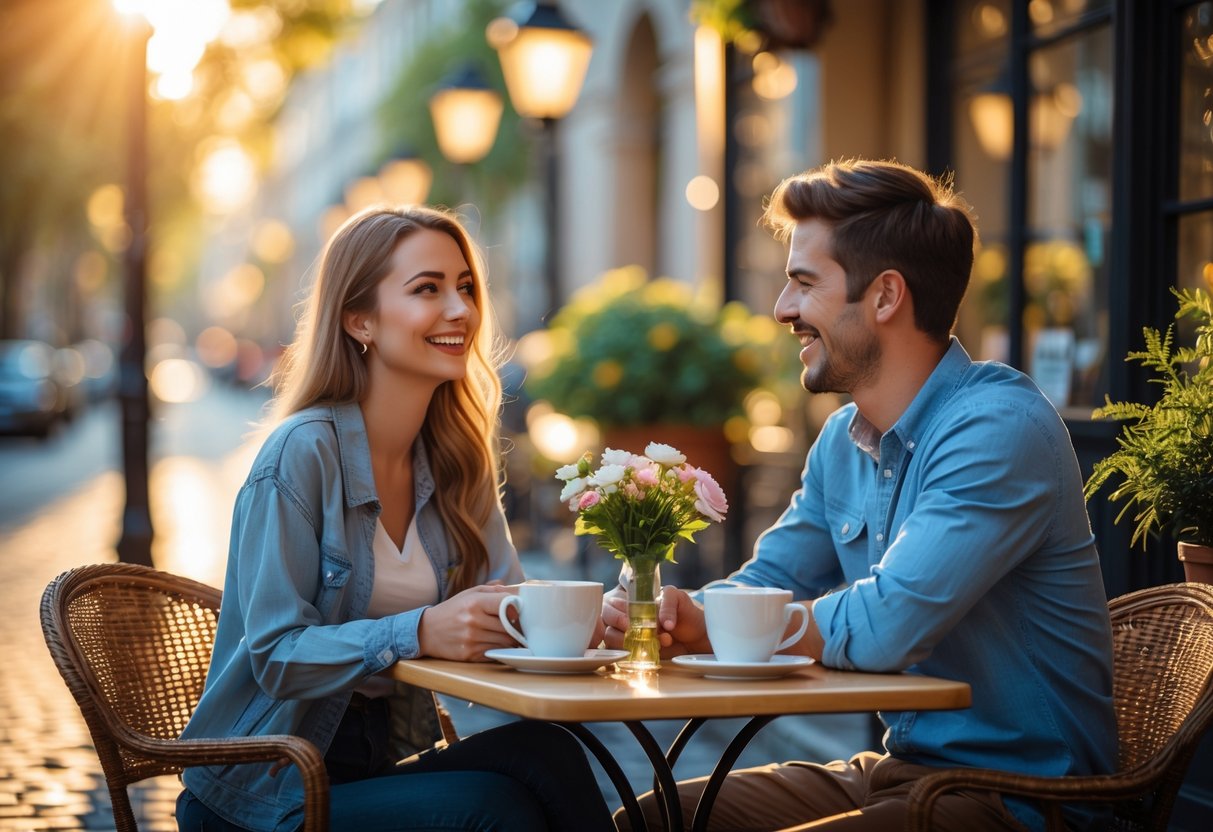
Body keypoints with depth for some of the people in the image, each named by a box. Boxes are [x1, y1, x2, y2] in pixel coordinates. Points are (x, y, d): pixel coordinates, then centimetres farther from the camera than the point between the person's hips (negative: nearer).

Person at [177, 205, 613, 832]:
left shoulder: (456, 461, 8)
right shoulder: (302, 453, -14)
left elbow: (502, 608, 1)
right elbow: (277, 657, -17)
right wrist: (419, 633, -31)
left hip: (384, 762, 6)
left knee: (542, 751, -24)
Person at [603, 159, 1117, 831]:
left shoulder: (1001, 429, -21)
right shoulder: (842, 441, 9)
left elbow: (885, 625, -29)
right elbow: (762, 587, 12)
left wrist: (705, 625, -15)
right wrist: (674, 613, -12)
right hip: (900, 768, 9)